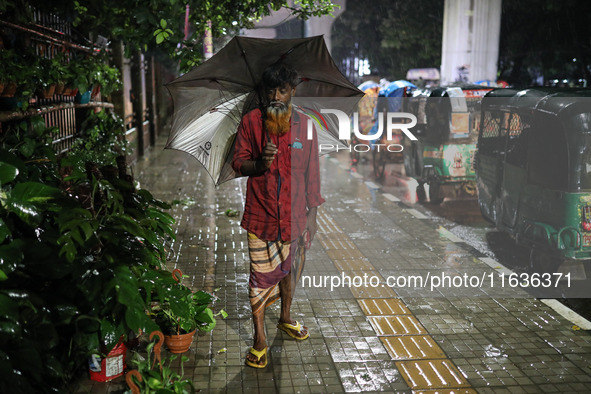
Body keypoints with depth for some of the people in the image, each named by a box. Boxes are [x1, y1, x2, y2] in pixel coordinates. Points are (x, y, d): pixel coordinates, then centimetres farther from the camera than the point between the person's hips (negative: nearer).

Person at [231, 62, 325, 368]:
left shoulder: (304, 125, 0)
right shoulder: (250, 121, -4)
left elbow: (311, 171, 4)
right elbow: (237, 163, -2)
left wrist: (312, 212, 4)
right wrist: (259, 163, -24)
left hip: (295, 214, 3)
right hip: (261, 214, -2)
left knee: (290, 269, 19)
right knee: (260, 274, 2)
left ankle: (285, 317, 43)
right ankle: (259, 338, 16)